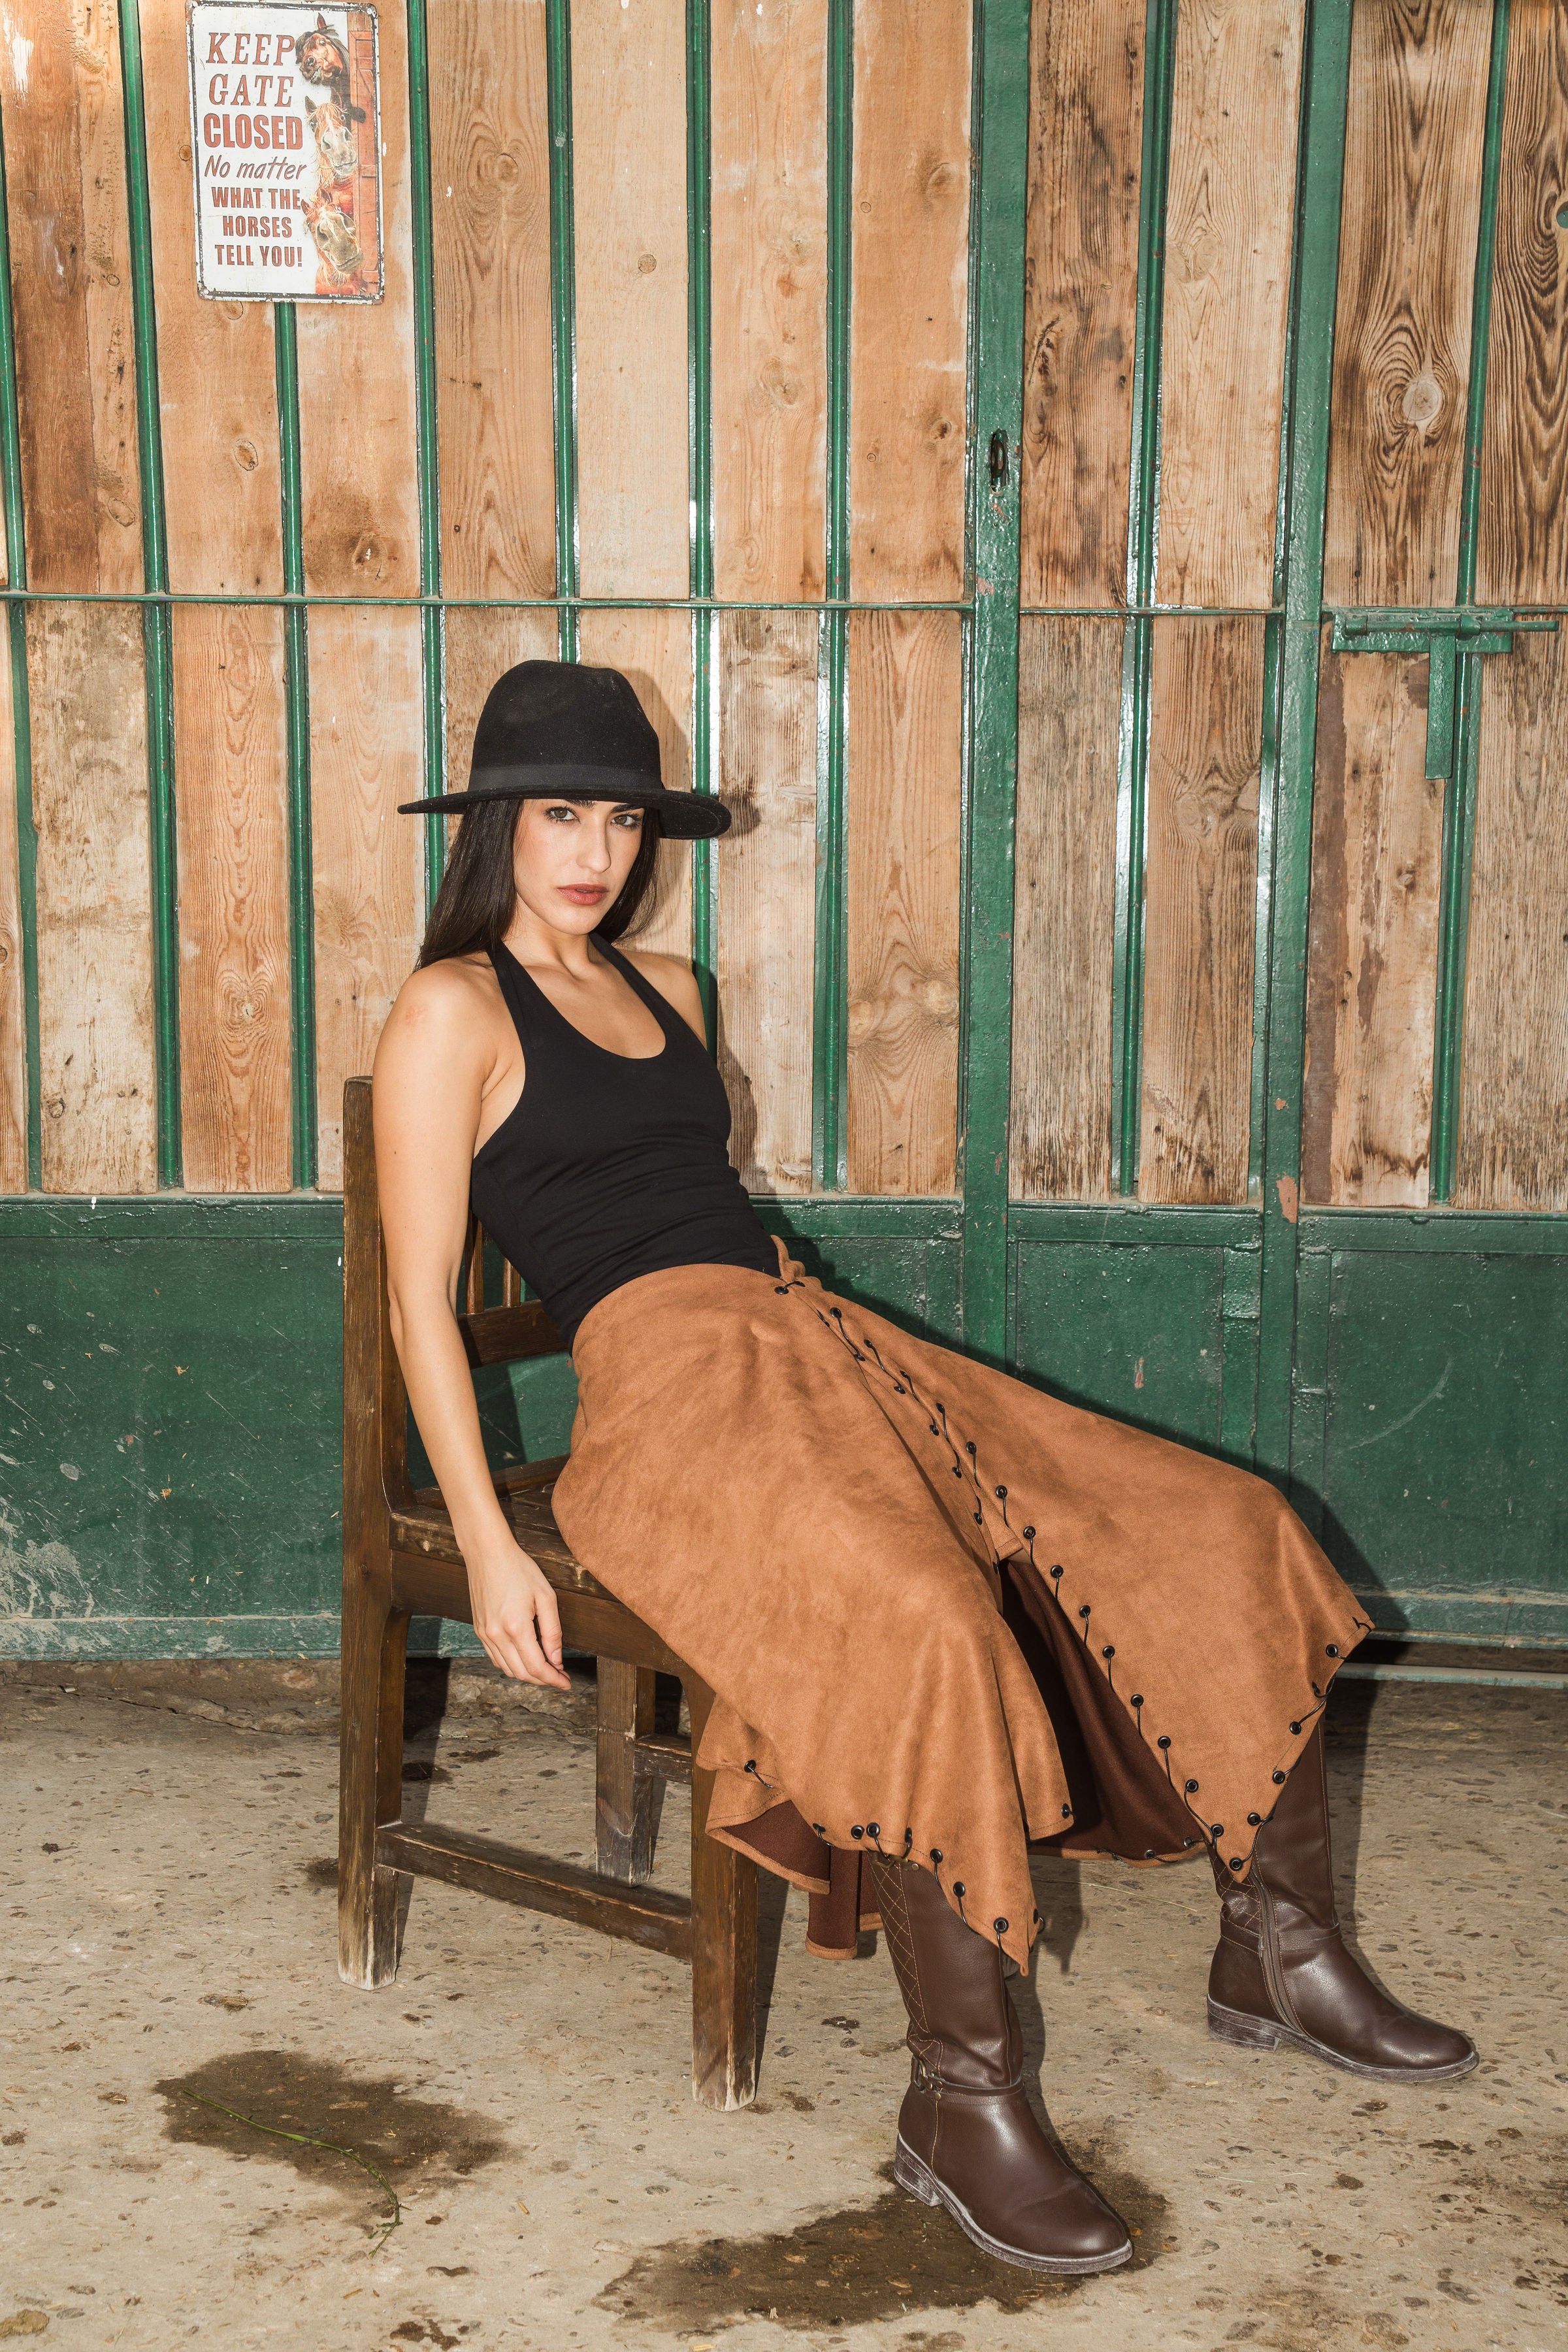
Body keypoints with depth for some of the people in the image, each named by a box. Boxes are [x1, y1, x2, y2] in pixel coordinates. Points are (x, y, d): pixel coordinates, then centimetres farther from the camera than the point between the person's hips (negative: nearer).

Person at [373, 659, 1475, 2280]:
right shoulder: (453, 1011, 1)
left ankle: (1280, 1957, 8)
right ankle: (962, 2106, -23)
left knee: (1219, 1535, -2)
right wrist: (487, 1545, -13)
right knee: (927, 1633, -36)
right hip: (672, 1387, -8)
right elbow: (421, 1298, -5)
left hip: (821, 1349, 8)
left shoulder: (663, 989, 23)